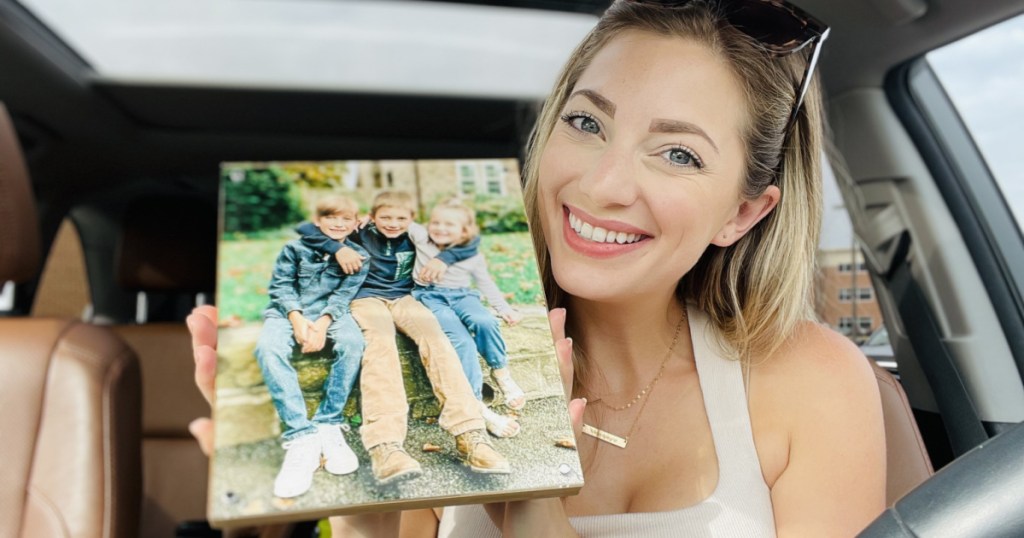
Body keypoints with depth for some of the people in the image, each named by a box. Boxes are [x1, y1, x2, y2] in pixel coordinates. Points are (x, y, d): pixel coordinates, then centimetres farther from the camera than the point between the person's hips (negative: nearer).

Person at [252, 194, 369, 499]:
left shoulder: (357, 255, 8)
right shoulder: (295, 248, 8)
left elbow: (345, 293, -2)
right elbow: (281, 285, 2)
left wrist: (323, 323, -19)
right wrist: (297, 318, -16)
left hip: (331, 313, 0)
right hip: (289, 311, 0)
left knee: (353, 342, -35)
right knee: (268, 347, -33)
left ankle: (327, 425, -26)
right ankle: (301, 436, -37)